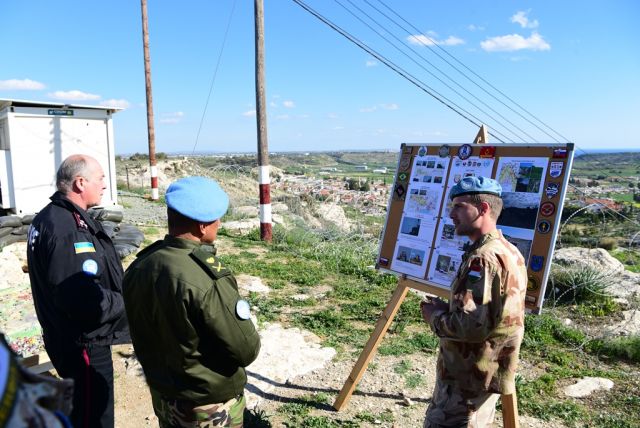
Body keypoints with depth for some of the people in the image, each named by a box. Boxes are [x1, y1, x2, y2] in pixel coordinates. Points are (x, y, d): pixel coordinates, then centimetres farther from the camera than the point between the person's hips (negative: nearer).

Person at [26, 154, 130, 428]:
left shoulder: (49, 218, 7)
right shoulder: (67, 228, -27)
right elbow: (83, 299, -32)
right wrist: (127, 303, -16)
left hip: (64, 334, 10)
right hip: (84, 343, -10)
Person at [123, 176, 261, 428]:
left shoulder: (137, 268, -9)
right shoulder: (208, 281, -32)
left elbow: (142, 337, 4)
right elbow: (247, 351, -23)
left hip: (162, 396, 6)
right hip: (210, 406, -6)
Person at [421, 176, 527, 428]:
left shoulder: (482, 259, -24)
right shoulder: (510, 253, 7)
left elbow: (471, 326, -30)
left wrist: (434, 313, -13)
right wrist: (446, 308, 7)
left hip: (467, 380, -10)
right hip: (488, 374, 10)